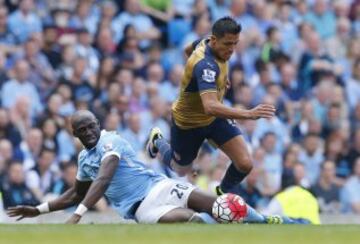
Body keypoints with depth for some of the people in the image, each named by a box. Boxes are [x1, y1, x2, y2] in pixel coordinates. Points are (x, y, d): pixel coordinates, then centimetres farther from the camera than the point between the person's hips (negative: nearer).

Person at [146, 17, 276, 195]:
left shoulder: (205, 43, -14)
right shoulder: (205, 64, -41)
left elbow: (188, 50, 12)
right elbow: (210, 106, -55)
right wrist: (248, 114, -64)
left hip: (215, 119, 7)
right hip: (188, 123, -6)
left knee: (244, 164, -10)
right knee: (180, 170, 21)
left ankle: (222, 193, 22)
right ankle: (157, 140, 51)